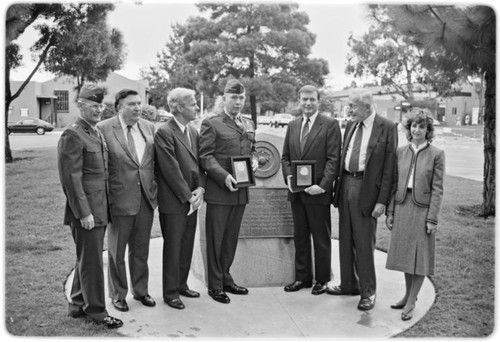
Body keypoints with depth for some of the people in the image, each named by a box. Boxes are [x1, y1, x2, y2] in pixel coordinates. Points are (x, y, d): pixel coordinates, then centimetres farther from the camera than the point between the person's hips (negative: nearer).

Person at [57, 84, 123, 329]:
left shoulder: (96, 133, 14)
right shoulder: (72, 136, -15)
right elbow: (71, 178, -18)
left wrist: (102, 209, 15)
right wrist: (84, 213, -19)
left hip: (99, 210, 9)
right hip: (86, 212, -9)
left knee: (86, 260, 18)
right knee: (92, 262, 3)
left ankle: (77, 305, 33)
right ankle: (96, 311, 17)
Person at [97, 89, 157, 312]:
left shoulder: (149, 127, 6)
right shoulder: (104, 129, -9)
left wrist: (155, 188, 6)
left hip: (146, 199, 4)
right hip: (120, 199, -4)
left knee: (141, 250, 17)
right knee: (117, 251, 12)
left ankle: (140, 290, 33)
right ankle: (118, 294, 28)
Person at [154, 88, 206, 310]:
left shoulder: (194, 132, 12)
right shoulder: (164, 133, -13)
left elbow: (199, 164, 12)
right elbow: (171, 169, -17)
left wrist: (200, 189, -2)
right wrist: (188, 196, -14)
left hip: (192, 200, 7)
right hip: (173, 202, -7)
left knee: (187, 246, 15)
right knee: (173, 248, 3)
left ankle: (181, 284, 30)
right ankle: (170, 292, 16)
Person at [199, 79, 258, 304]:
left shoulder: (248, 125, 15)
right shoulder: (211, 124, -5)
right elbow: (205, 156, -10)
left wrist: (254, 160, 1)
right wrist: (224, 176, -21)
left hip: (241, 191, 6)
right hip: (219, 190, -6)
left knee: (231, 238, 14)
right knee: (215, 239, 4)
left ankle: (225, 279, 28)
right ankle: (215, 285, 15)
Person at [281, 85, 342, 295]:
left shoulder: (330, 125, -4)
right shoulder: (292, 126, 13)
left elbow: (333, 159, -10)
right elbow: (285, 157, 15)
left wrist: (322, 185, -19)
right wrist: (288, 176, -4)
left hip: (318, 192, -5)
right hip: (296, 192, 5)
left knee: (321, 238, 7)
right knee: (300, 237, 13)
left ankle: (322, 280, 21)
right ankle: (302, 277, 26)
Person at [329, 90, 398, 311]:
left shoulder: (387, 127, -8)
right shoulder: (351, 125, 12)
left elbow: (389, 167, -10)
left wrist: (382, 200, -14)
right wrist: (338, 188, 9)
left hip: (366, 189, -6)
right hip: (346, 184, 7)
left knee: (364, 243, 0)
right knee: (345, 240, 14)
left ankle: (368, 292, 16)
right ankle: (348, 284, 29)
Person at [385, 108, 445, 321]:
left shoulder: (436, 154, -4)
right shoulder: (400, 152, 6)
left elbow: (437, 189, -7)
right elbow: (394, 183, 7)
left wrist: (432, 218, -11)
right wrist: (390, 211, 4)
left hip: (422, 209, -3)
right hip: (402, 208, 4)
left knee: (420, 256, 4)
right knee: (405, 254, 13)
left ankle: (411, 302, 15)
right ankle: (408, 295, 29)